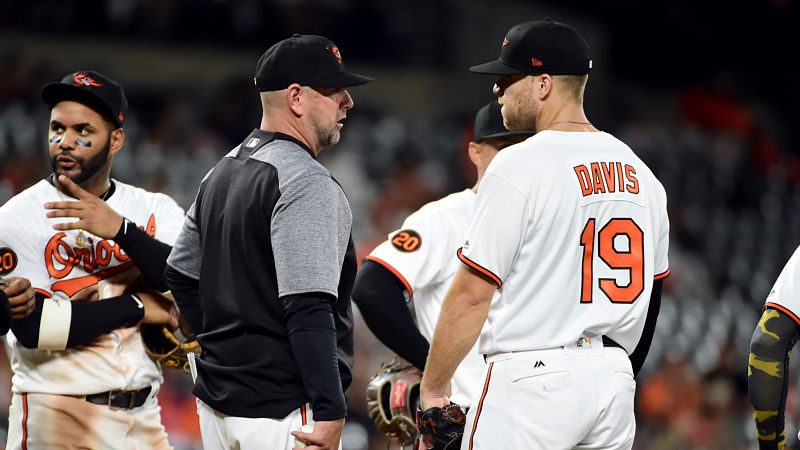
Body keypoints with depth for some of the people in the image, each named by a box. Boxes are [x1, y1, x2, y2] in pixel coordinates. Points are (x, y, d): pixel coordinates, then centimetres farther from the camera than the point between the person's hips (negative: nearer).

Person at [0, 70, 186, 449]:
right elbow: (33, 326, -17)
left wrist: (121, 229, -24)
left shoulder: (157, 210, 6)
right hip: (55, 417, -3)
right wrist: (137, 306, -11)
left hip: (143, 418, 3)